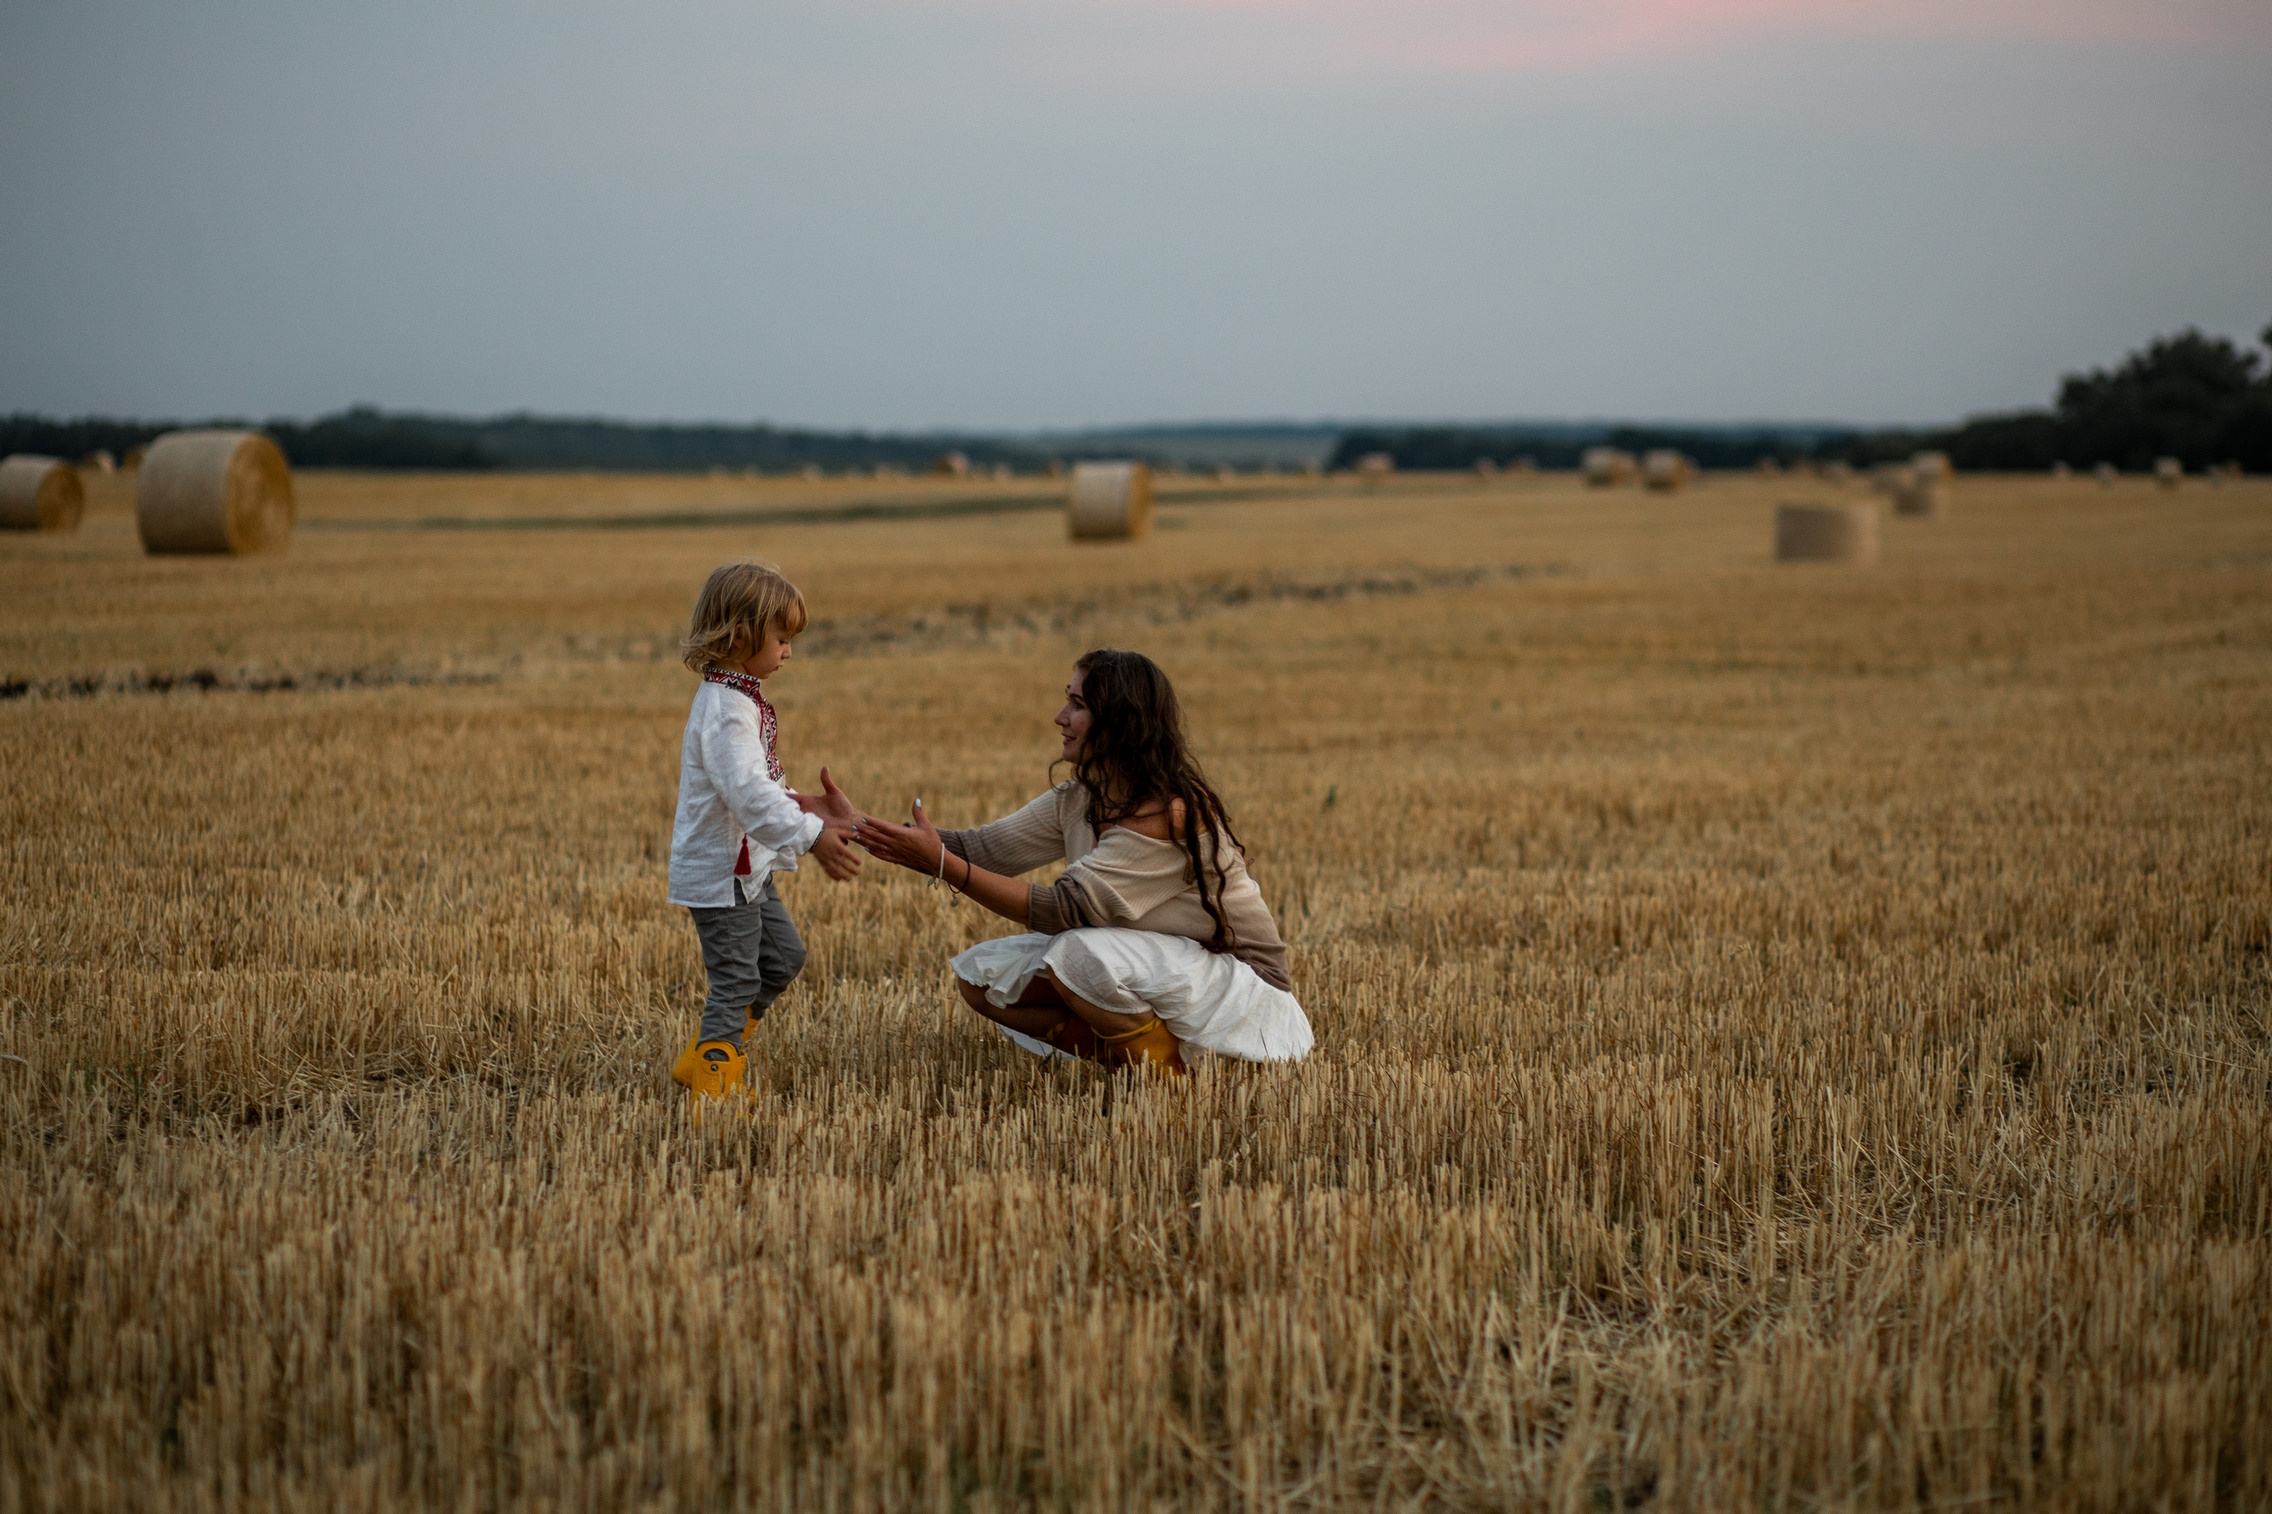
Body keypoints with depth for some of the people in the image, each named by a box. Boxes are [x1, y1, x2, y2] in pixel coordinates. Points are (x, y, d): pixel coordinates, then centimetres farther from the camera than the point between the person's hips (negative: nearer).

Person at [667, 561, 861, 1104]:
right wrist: (811, 836, -40)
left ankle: (703, 1057, 28)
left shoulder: (742, 700, 11)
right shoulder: (726, 711, -24)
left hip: (748, 866, 11)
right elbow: (748, 793, -35)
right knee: (735, 979, -4)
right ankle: (714, 1085, 6)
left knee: (782, 956, 19)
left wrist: (798, 806, 13)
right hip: (719, 870, -11)